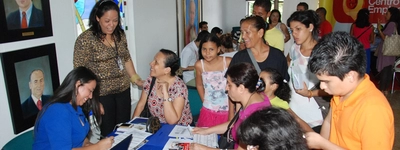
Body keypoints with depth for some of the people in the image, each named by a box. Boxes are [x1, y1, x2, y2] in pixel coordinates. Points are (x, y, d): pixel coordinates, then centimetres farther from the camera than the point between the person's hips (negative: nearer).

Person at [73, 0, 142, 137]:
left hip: (123, 90, 6)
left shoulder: (120, 35, 6)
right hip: (101, 93, -5)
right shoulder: (85, 39, -13)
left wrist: (135, 78, 12)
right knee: (108, 132, 5)